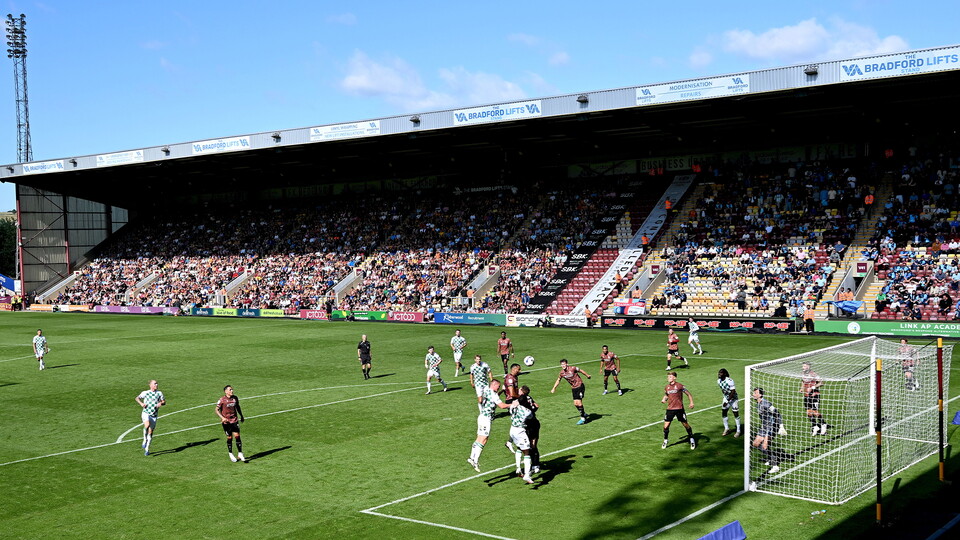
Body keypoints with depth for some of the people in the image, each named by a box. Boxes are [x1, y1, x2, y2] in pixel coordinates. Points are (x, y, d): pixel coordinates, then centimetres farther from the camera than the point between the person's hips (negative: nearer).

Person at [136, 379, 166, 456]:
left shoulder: (159, 393, 5)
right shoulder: (145, 393, 0)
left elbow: (164, 402, 13)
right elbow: (137, 398, 13)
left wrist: (161, 403, -10)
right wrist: (141, 403, -6)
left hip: (154, 415, 3)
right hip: (145, 413, -3)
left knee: (150, 433, 6)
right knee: (147, 425, -33)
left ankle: (147, 449, 20)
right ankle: (145, 441, -12)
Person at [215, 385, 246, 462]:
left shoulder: (235, 398, 3)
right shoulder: (222, 400, -10)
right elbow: (217, 410, -5)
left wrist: (241, 416, 20)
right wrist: (222, 417, -17)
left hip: (234, 420, 3)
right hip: (226, 421, -3)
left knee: (237, 436, -5)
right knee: (229, 438, 3)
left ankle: (240, 454, 3)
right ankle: (230, 454, 22)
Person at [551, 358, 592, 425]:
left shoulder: (573, 368, -18)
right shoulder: (562, 373, -3)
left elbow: (581, 371, -1)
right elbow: (558, 380, 14)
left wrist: (587, 375, 12)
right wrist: (554, 388, 15)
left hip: (580, 386, -5)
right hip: (573, 388, 5)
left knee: (579, 402, -14)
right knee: (575, 404, 2)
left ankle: (582, 418, -4)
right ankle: (584, 414, 28)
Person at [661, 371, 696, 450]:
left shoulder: (679, 386, -7)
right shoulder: (666, 387, 6)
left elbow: (689, 394, 0)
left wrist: (691, 402, -14)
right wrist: (664, 399, 4)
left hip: (679, 409, -3)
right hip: (670, 409, 3)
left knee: (685, 425, 2)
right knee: (666, 426, -3)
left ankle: (692, 440, 21)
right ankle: (665, 441, 18)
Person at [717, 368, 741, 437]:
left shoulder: (730, 381, -28)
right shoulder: (719, 381, -6)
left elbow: (733, 392, -26)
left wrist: (727, 401, -25)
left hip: (733, 398, -6)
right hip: (726, 398, 7)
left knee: (736, 414, -1)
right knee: (723, 413, 5)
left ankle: (738, 431, 12)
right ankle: (727, 429, 22)